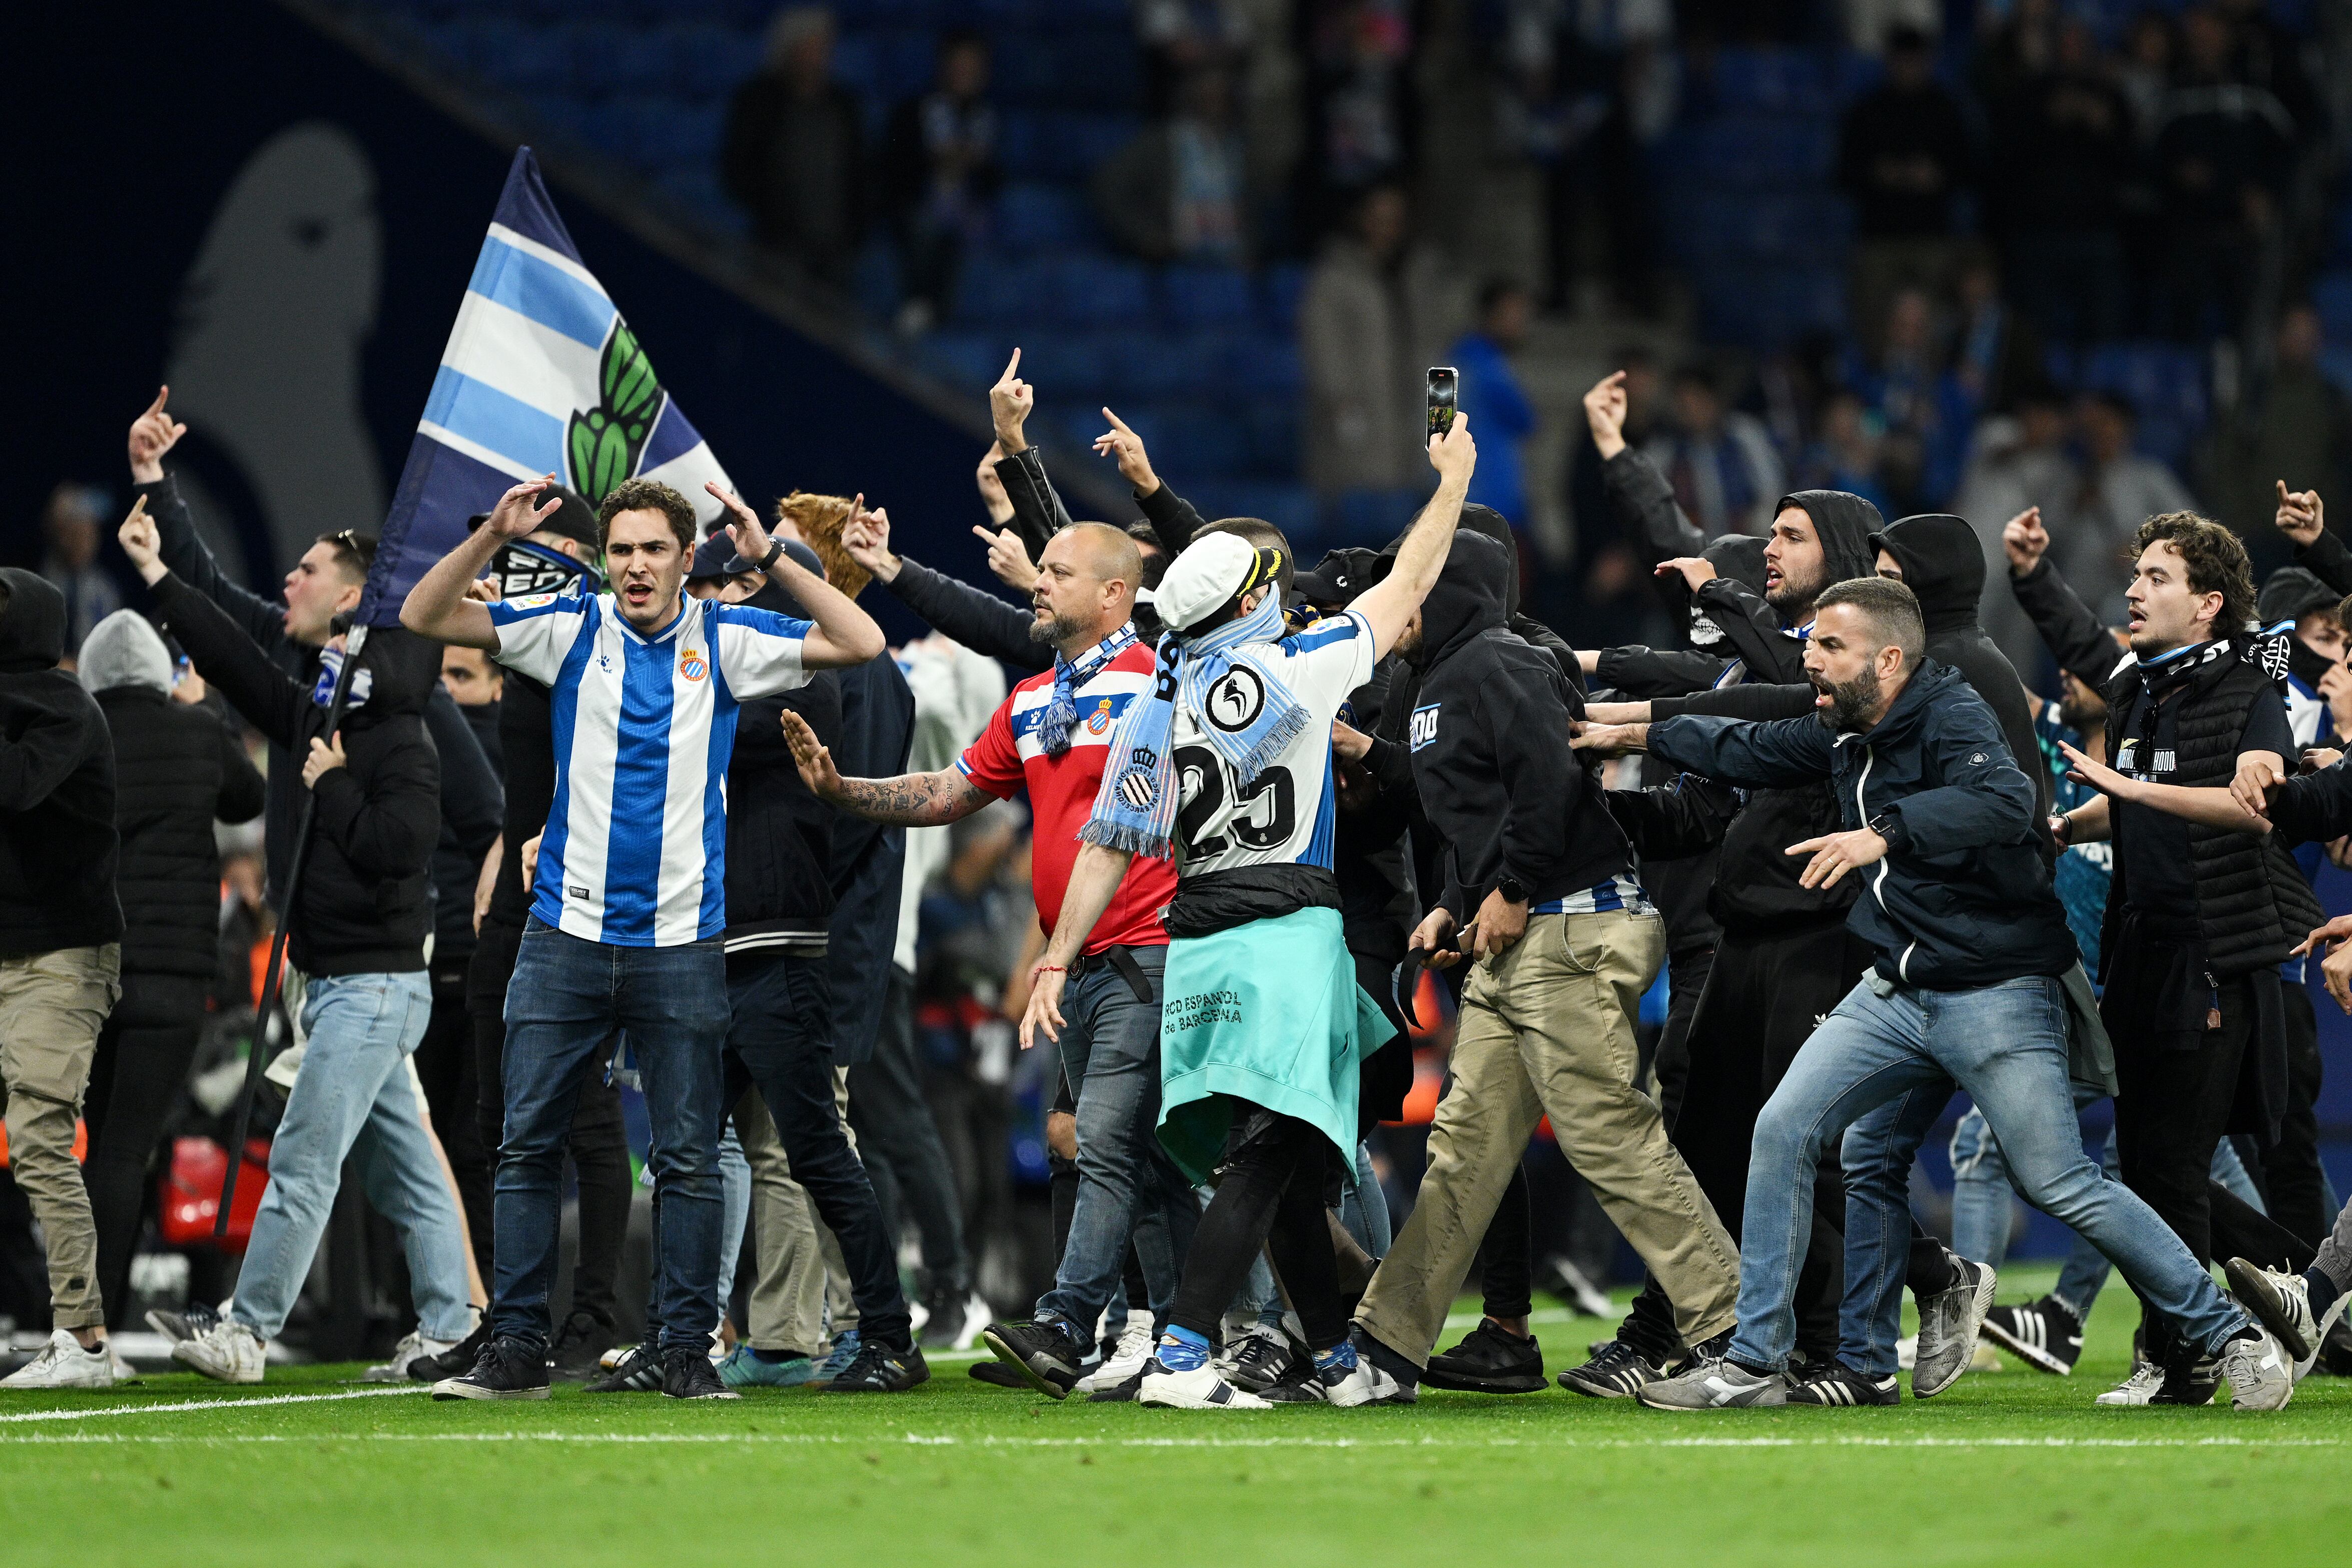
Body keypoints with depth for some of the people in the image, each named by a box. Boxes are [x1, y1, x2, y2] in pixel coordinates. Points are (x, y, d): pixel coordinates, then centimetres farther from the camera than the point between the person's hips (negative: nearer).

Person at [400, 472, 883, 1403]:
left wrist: (770, 560, -11)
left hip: (680, 942, -1)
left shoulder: (724, 642, 4)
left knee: (689, 1158, 1)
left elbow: (859, 644, -3)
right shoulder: (569, 630, 5)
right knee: (528, 1145, -1)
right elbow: (425, 618, 3)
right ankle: (516, 1351, 4)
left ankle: (686, 1351, 7)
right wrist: (495, 536, -10)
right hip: (567, 934, 1)